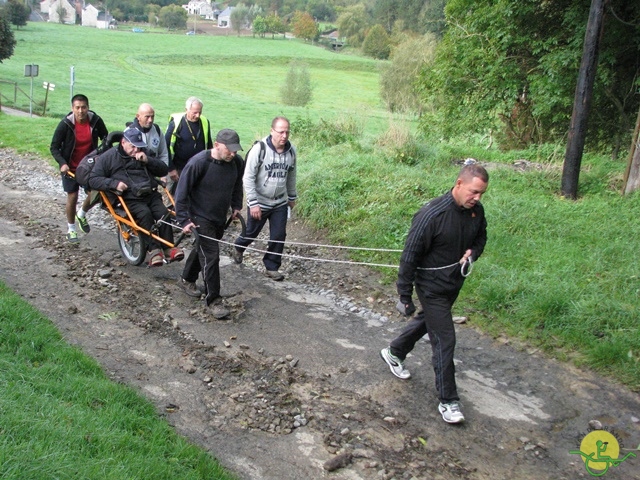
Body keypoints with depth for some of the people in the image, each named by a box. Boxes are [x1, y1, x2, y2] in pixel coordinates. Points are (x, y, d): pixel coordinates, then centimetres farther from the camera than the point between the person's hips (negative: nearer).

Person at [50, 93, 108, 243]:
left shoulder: (95, 120, -13)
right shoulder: (66, 124, -18)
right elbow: (54, 147, -11)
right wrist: (62, 163, -25)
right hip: (71, 167, -2)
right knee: (72, 197, 3)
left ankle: (81, 215, 32)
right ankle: (71, 229, 23)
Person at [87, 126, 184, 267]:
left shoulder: (143, 154, 21)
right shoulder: (108, 157, 8)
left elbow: (163, 170, 15)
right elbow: (93, 180, 3)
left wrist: (147, 160, -3)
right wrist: (114, 183, -14)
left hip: (151, 194, 3)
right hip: (130, 199, -3)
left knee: (163, 213, -25)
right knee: (145, 213, -32)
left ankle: (169, 248, -23)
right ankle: (154, 249, -31)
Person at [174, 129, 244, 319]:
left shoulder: (237, 162, -9)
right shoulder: (198, 163, -24)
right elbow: (182, 192, -17)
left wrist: (236, 206, 12)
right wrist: (184, 220, -17)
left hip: (220, 218, 6)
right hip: (201, 218, -6)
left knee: (202, 249, 23)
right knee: (211, 256, -9)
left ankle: (187, 279, 47)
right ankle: (213, 300, 3)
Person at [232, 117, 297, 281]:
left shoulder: (291, 150, -4)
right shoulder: (260, 148, -19)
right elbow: (248, 177, -16)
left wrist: (292, 197, 20)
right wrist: (253, 203, -18)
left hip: (280, 204, 3)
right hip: (259, 203, -3)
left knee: (279, 236, 2)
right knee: (251, 233, 14)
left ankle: (272, 267, 19)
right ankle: (238, 249, 45)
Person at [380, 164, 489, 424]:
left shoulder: (476, 210, -7)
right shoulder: (432, 214, -28)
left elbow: (481, 236, 15)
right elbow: (410, 256, -21)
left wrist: (472, 252, -9)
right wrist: (405, 296, -16)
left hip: (455, 282, 8)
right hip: (431, 286, -8)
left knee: (427, 321, 26)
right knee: (444, 340, -5)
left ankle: (394, 353, 51)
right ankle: (448, 401, 9)